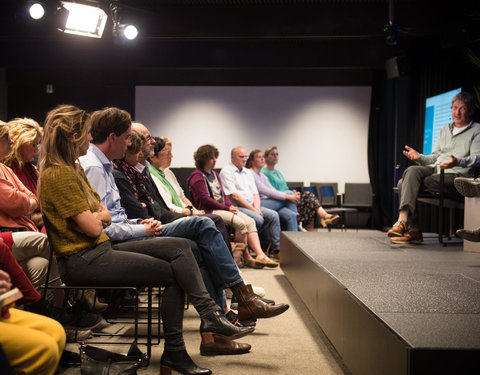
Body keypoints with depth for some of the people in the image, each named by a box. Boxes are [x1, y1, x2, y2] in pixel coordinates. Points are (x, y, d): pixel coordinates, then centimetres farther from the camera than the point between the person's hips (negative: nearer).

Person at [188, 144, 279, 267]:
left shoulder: (215, 175, 23)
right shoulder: (197, 176, -5)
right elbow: (205, 199, -13)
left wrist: (231, 205, 1)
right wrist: (227, 208, -14)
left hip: (224, 208, 9)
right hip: (210, 211, -9)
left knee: (250, 221, -14)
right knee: (240, 223, -27)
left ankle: (260, 255, -24)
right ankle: (247, 257, -17)